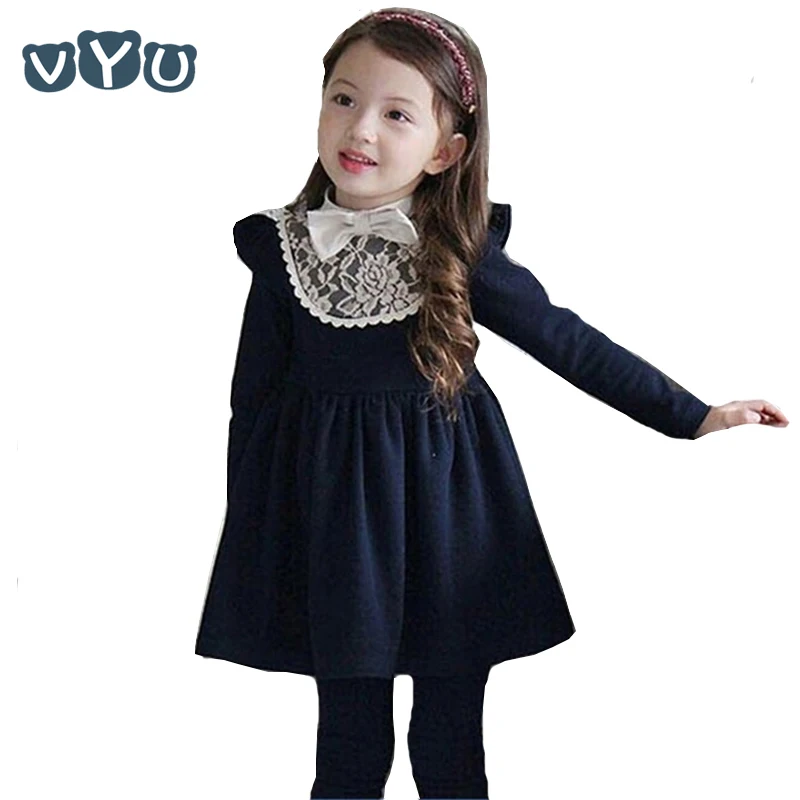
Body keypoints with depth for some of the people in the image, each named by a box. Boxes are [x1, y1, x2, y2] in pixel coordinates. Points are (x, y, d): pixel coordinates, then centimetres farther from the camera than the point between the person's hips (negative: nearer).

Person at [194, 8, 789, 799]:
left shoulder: (459, 254, -8)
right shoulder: (281, 249, -5)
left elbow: (568, 342, 0)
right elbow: (253, 399, 2)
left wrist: (693, 416, 3)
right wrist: (248, 547, 5)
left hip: (442, 516, 0)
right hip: (330, 518, 1)